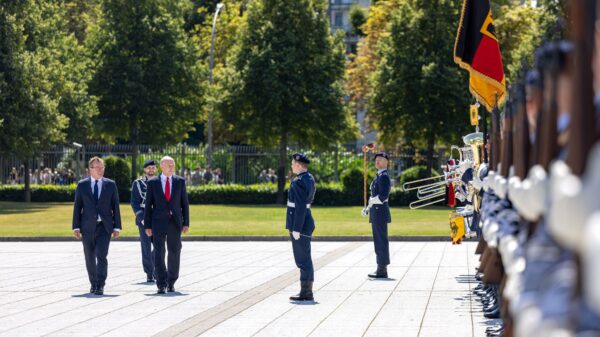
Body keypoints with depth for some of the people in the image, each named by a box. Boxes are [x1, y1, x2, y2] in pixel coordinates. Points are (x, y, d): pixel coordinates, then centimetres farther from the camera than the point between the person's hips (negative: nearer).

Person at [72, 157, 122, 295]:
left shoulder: (111, 185, 5)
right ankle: (93, 284, 22)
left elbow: (115, 207, 5)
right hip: (88, 227, 2)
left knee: (101, 256, -13)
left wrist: (117, 227, -1)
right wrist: (76, 226, -2)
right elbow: (77, 207, 5)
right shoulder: (82, 185, 6)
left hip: (104, 226, -1)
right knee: (90, 258, 8)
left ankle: (100, 286, -12)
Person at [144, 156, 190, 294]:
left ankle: (171, 282, 20)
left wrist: (186, 223, 0)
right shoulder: (152, 182, 1)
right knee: (159, 253, -8)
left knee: (174, 253, 5)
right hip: (158, 223, -1)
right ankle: (161, 285, -7)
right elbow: (148, 205, 3)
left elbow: (184, 203, 7)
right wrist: (147, 226, -2)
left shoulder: (180, 181, 5)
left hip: (175, 223, 2)